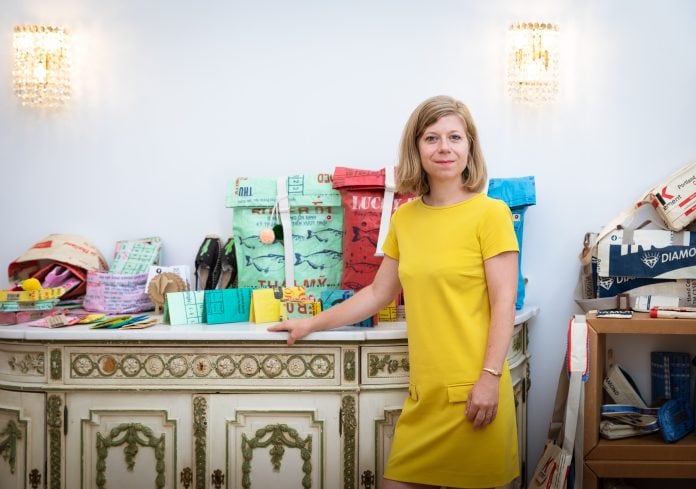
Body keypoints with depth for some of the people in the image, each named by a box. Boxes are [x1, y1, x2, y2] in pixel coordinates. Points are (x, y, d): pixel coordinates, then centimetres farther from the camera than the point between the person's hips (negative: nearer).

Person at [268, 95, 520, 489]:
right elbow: (378, 294, 19)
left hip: (473, 390, -5)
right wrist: (313, 323, 22)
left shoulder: (490, 213, -6)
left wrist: (489, 378, -16)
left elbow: (504, 303, -9)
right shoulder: (404, 218, 10)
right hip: (425, 391, 5)